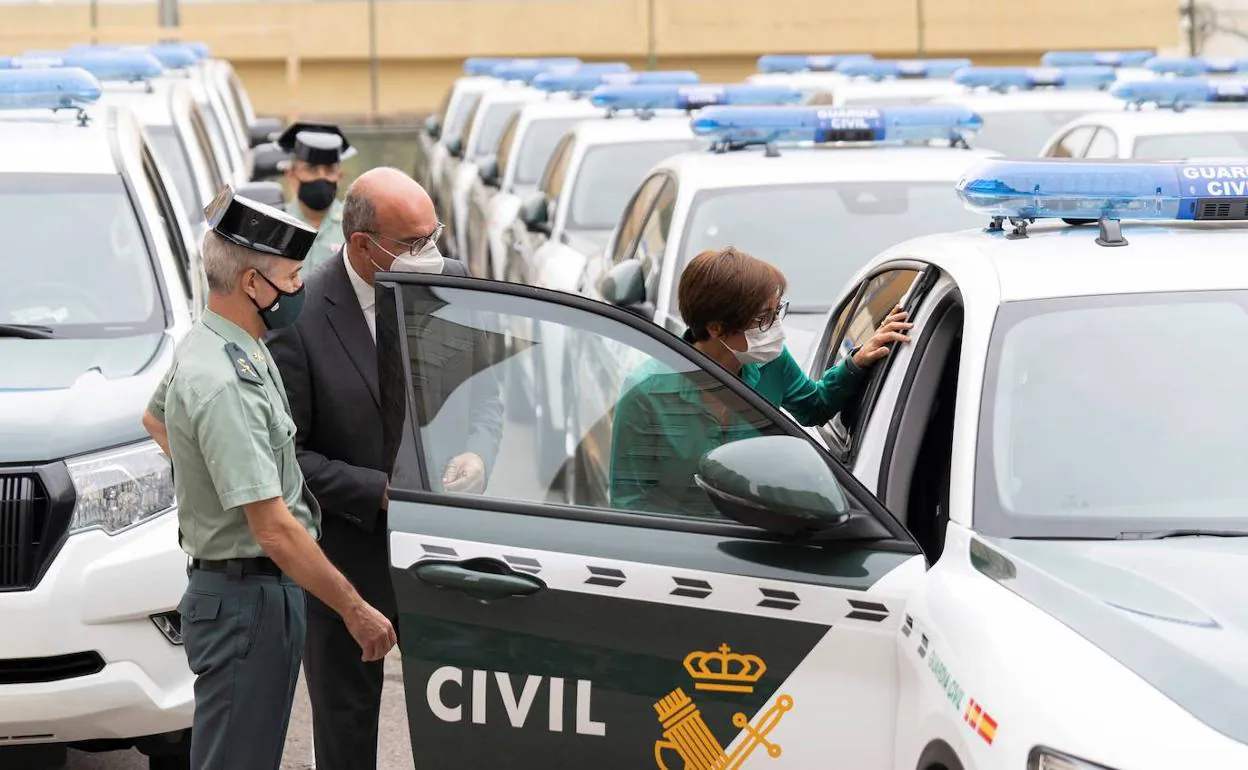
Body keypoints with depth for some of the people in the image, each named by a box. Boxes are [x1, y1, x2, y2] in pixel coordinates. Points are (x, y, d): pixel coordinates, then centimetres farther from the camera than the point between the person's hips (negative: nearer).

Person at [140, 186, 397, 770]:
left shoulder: (204, 345, 7)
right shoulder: (224, 386, -24)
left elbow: (155, 419, 30)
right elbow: (274, 529, -25)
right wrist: (355, 610, -19)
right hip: (249, 600, -10)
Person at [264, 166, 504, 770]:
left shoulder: (450, 284, -3)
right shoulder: (301, 318, -18)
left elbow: (484, 391, 9)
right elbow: (289, 452, -14)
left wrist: (477, 454, -12)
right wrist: (381, 492, -21)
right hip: (349, 554, -4)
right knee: (346, 721, 13)